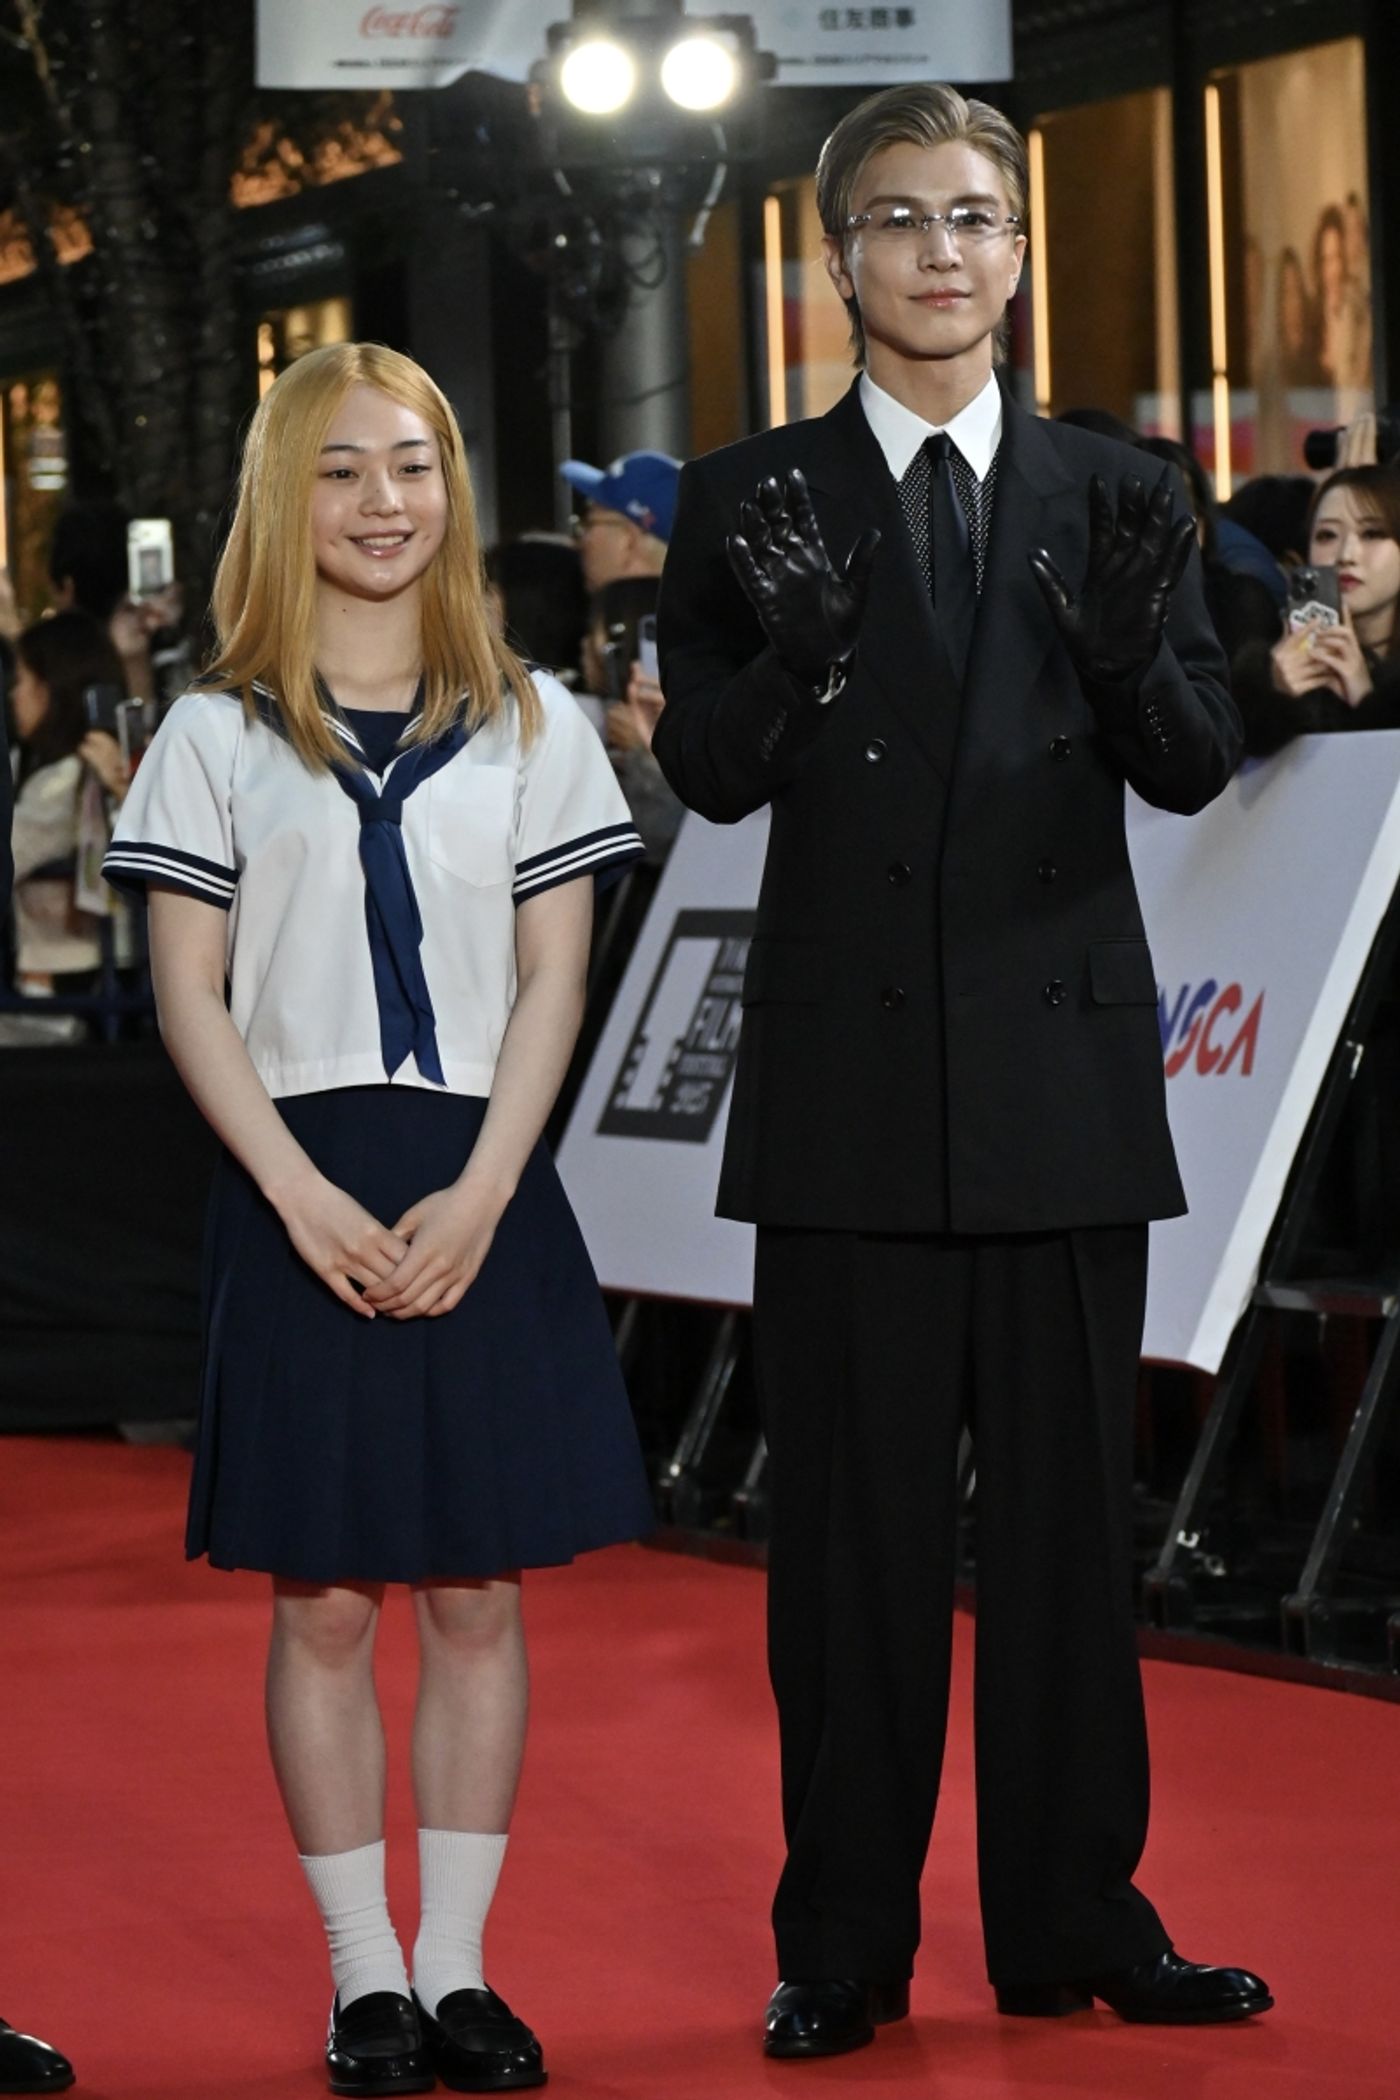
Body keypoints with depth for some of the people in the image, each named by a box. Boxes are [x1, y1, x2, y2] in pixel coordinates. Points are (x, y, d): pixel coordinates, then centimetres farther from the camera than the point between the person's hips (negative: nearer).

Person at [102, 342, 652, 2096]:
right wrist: (307, 1196, -11)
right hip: (302, 1194, -1)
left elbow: (551, 980, 4)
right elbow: (190, 995, 0)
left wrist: (477, 1194, -9)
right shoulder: (220, 734, 4)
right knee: (325, 1600, 0)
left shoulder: (529, 724, 8)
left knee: (477, 1593, 3)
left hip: (482, 1195, 1)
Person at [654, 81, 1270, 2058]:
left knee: (1069, 1509, 7)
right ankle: (843, 1945, 10)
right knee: (857, 1524, 2)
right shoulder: (750, 503, 4)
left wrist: (1140, 644, -19)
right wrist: (791, 650, -23)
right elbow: (711, 776, -3)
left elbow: (1196, 770, 2)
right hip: (855, 1078, -1)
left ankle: (1074, 1918, 15)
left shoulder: (1112, 497, 8)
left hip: (1063, 1075, 2)